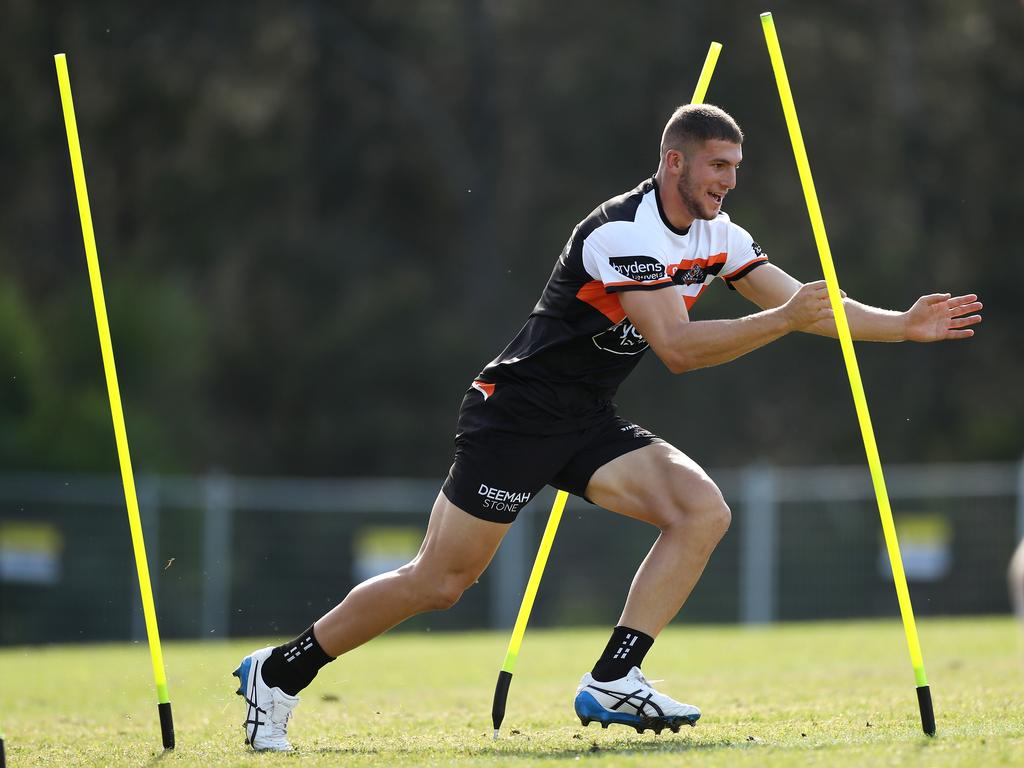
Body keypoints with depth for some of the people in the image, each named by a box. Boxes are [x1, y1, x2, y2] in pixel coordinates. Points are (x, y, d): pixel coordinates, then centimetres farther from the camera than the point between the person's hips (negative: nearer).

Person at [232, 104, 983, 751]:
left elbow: (805, 302, 10)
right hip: (516, 414, -8)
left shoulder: (716, 236, 5)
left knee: (703, 511, -13)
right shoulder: (623, 232, -22)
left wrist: (906, 325, 1)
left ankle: (612, 682, -12)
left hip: (586, 427, 8)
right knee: (438, 582, -8)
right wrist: (783, 318, -31)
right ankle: (280, 672, 8)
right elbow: (677, 347, -30)